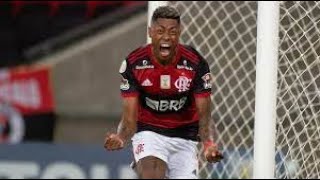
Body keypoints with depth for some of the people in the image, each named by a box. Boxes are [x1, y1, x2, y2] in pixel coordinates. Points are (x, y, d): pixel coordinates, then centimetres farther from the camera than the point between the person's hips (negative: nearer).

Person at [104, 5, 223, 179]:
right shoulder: (134, 64, -13)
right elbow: (129, 118, -10)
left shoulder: (195, 63, -14)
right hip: (148, 132, -1)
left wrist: (209, 144, -31)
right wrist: (120, 138, -32)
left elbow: (204, 116, -11)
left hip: (184, 138, 2)